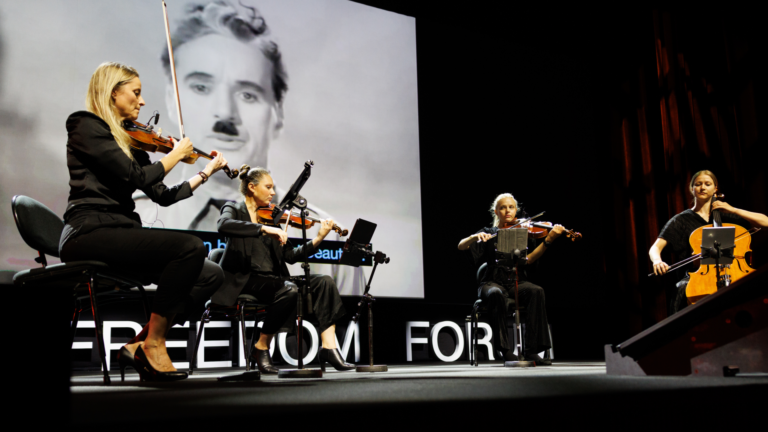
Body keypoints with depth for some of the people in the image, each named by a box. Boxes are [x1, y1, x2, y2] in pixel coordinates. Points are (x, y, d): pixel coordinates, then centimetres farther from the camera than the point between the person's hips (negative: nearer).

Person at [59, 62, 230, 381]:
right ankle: (153, 344, -16)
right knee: (190, 247, -27)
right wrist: (176, 154, 0)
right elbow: (136, 176, -15)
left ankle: (139, 345, -7)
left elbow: (163, 195, 20)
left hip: (120, 233, 8)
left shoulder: (128, 140, 22)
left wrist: (206, 172, 23)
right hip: (89, 234, -8)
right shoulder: (86, 126, -3)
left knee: (211, 275, -5)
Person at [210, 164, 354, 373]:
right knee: (289, 290, -33)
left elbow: (290, 256, 12)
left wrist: (318, 239, -1)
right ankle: (261, 349, -13)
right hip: (246, 278, -6)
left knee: (323, 282, -13)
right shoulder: (234, 209, 4)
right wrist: (264, 229, -31)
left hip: (272, 277, 6)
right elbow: (224, 225, -24)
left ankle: (329, 348, -18)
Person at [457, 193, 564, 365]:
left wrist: (548, 240, -18)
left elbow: (528, 259, -6)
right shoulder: (489, 234, 11)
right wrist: (476, 237, -22)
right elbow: (461, 246, -1)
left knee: (536, 291, -32)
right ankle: (505, 350, -29)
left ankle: (531, 351, -29)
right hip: (493, 282, -1)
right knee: (496, 294, -37)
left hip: (518, 282, 1)